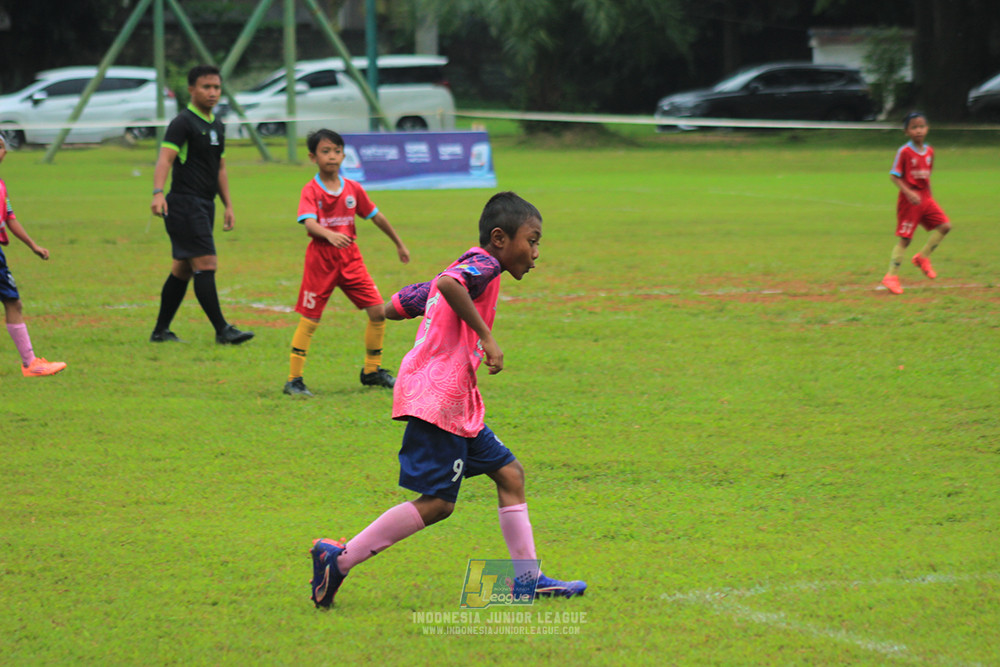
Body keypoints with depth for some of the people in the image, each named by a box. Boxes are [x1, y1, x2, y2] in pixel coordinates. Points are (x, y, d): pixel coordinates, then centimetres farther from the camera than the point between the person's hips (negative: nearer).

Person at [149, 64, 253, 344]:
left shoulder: (217, 126, 17)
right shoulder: (183, 122, -9)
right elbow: (165, 158, -21)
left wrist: (228, 205, 22)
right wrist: (158, 193, -35)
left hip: (205, 205, 9)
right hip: (184, 203, -9)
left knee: (183, 269, 11)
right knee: (206, 265, -12)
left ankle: (161, 330, 17)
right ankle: (222, 330, -13)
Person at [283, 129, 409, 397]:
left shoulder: (353, 188, 4)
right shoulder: (311, 191, -10)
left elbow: (376, 216, 16)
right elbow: (309, 223, -27)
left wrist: (399, 244, 24)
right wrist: (330, 235, -47)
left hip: (350, 258, 5)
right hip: (320, 258, -5)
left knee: (378, 311, 0)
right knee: (310, 320, -3)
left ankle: (372, 371, 17)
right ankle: (294, 379, 5)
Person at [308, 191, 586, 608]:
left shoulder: (468, 268, 21)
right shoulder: (484, 264, -7)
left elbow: (393, 307, 22)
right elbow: (448, 283, -31)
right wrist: (487, 336, -27)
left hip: (457, 402, 11)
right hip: (438, 398, -11)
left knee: (509, 474, 10)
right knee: (436, 502, -9)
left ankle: (527, 578, 11)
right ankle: (339, 558, -6)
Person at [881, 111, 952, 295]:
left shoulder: (929, 151, 8)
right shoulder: (904, 152, -12)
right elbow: (894, 176, -13)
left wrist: (929, 196, 18)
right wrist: (909, 193, -23)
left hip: (925, 198, 6)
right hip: (909, 200, -6)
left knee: (944, 225, -4)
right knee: (905, 238, -5)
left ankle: (923, 257, 11)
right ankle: (891, 276, 2)